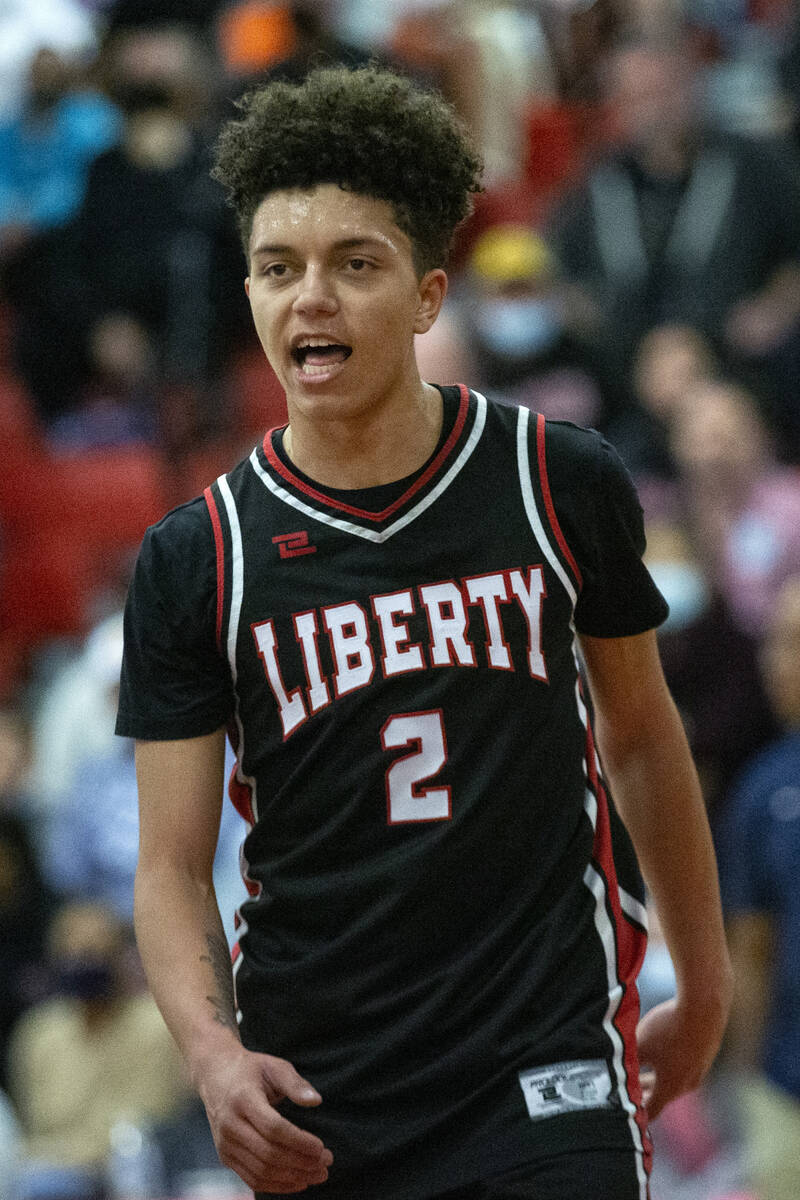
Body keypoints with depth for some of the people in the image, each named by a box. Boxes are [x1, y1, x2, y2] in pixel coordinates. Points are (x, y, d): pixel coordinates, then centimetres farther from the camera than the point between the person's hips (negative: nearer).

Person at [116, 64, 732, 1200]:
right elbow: (173, 864, 1)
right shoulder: (195, 561, 0)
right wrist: (213, 1052, -17)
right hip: (312, 1106, 1)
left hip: (547, 1070, -1)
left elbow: (640, 734, 16)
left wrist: (703, 987, 22)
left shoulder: (563, 485, 1)